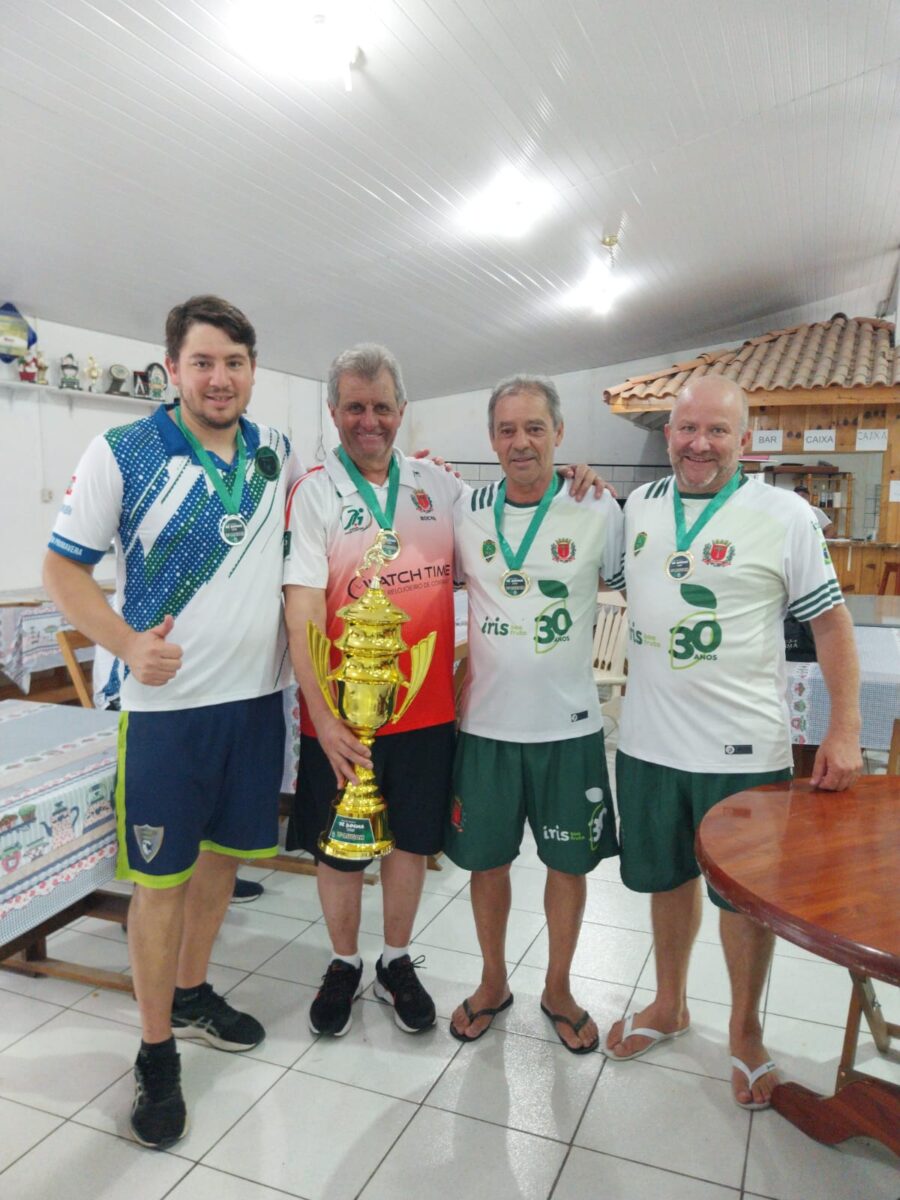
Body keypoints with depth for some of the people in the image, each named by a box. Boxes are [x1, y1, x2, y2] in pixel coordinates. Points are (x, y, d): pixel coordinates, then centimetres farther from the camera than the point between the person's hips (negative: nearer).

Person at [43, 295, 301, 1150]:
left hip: (257, 696, 5)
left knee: (222, 855, 18)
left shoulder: (276, 454, 5)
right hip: (166, 702, -4)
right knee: (162, 878, 5)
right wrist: (125, 643, -20)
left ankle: (192, 997, 41)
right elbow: (63, 567, -5)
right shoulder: (121, 454, -7)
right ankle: (156, 1056, 25)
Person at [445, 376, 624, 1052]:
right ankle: (494, 983, 38)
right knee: (487, 861, 14)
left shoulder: (599, 512, -5)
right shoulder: (466, 513, -1)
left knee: (569, 863, 13)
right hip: (486, 722, 1)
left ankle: (559, 989, 37)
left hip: (569, 723, -1)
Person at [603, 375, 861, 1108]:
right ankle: (670, 1005, 42)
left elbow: (831, 623, -6)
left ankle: (745, 1030, 37)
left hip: (744, 750, -3)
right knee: (668, 876, 20)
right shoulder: (636, 507, 3)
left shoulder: (785, 516, -8)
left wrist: (845, 730, -10)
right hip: (648, 741, 4)